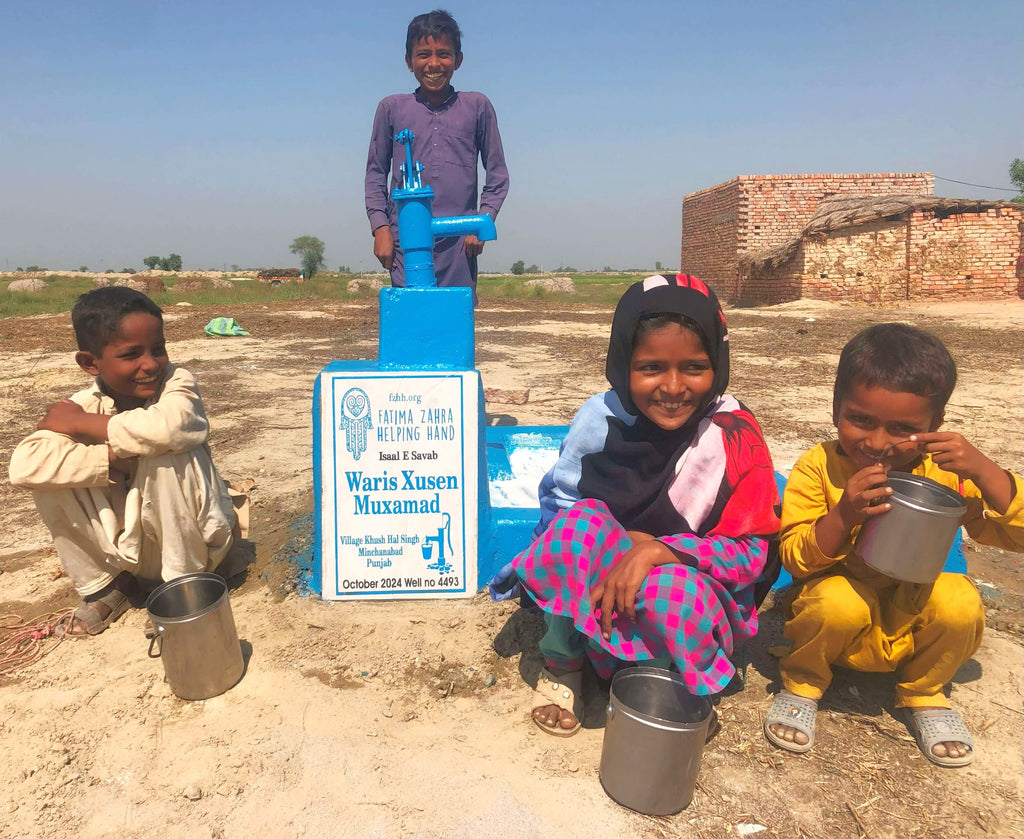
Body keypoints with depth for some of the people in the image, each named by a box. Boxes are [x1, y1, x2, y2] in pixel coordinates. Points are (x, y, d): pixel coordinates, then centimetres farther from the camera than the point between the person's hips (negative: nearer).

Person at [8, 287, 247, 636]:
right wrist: (110, 456, -35)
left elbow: (166, 427, -43)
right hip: (130, 546, 4)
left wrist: (80, 422, -26)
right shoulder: (84, 404, -8)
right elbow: (23, 466, -23)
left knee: (169, 455, -30)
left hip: (192, 538, -3)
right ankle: (103, 586, 5)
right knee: (53, 471, -14)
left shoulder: (177, 382, -18)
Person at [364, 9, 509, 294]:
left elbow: (497, 174, 12)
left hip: (459, 241, 0)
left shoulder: (478, 106, 10)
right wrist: (380, 227, 3)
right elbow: (376, 173, 14)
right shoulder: (392, 108, 12)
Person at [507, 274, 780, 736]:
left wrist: (659, 550, -30)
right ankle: (562, 663, -7)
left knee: (671, 593, -36)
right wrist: (618, 542, -19)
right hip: (593, 580, 2)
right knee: (579, 523, -29)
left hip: (693, 586, -1)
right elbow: (557, 499, -2)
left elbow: (749, 550, -15)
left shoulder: (735, 437, -15)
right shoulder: (600, 416, -10)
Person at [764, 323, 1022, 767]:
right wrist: (843, 516, -35)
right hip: (842, 620, -2)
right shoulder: (818, 469, -15)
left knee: (960, 601, -27)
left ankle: (924, 691, 7)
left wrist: (982, 471, -29)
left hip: (909, 623, 3)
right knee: (840, 601, -35)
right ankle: (803, 682, 1)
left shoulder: (943, 472, -8)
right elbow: (795, 558, -16)